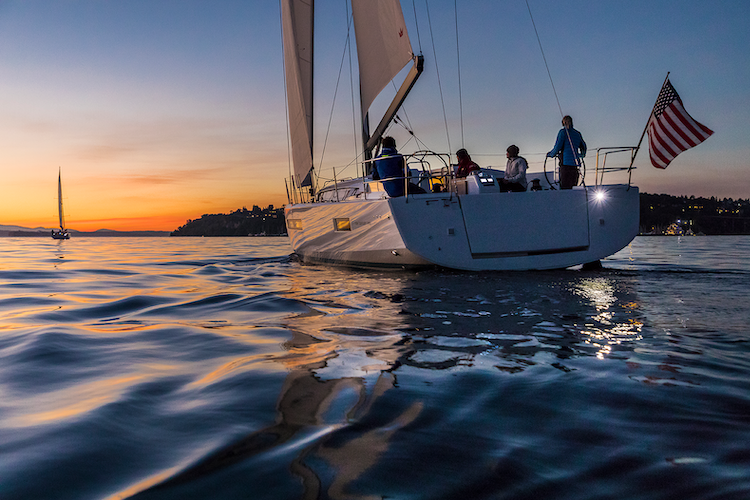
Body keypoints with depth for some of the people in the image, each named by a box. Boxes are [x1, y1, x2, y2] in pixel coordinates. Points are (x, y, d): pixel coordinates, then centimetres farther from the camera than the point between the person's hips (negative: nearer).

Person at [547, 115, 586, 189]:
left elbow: (557, 147, -8)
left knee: (565, 187, -10)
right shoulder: (578, 133, 17)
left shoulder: (563, 131, -1)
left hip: (566, 163, -6)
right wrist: (582, 155, 44)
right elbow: (583, 147, 24)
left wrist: (550, 154, 9)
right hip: (575, 163, 6)